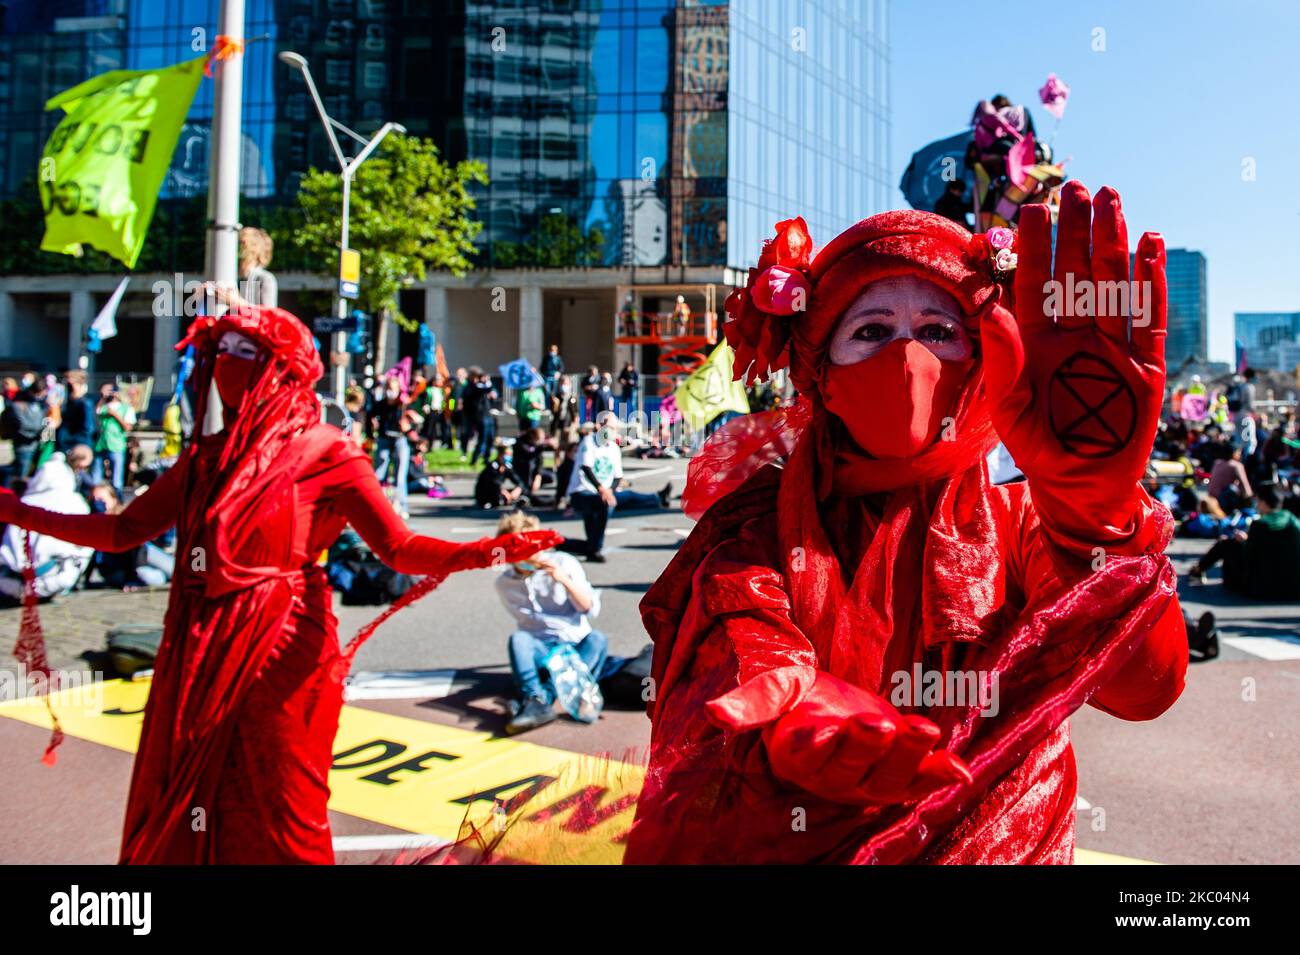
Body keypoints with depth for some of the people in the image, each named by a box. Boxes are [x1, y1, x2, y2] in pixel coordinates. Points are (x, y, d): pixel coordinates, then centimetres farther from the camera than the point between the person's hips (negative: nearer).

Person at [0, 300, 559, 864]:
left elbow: (399, 547, -15)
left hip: (278, 653, -6)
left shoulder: (324, 452, -7)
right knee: (171, 816, 14)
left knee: (273, 822, 5)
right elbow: (124, 531, 15)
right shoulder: (208, 454, 10)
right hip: (196, 653, 6)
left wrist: (482, 552, -31)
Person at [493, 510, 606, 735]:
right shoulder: (504, 582, 3)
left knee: (597, 638, -31)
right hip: (541, 650, 0)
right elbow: (525, 622, 9)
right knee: (518, 639, -29)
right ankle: (538, 702, -51)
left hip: (576, 644, 0)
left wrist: (564, 580, -18)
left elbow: (592, 609, -4)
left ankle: (545, 697, -48)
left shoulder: (564, 563, -1)